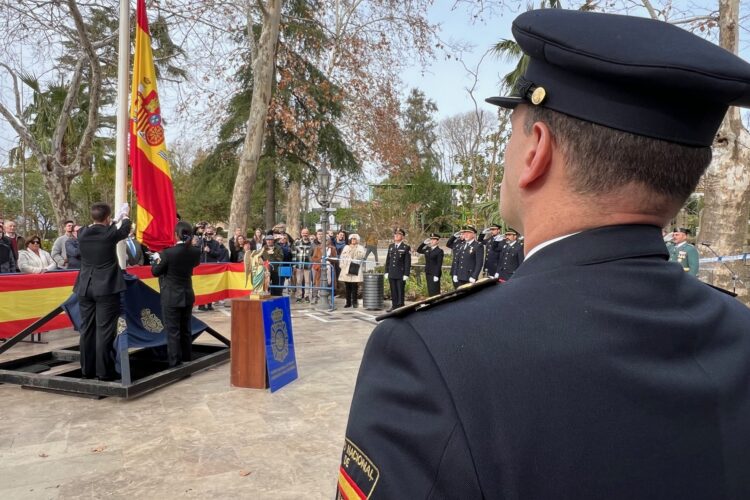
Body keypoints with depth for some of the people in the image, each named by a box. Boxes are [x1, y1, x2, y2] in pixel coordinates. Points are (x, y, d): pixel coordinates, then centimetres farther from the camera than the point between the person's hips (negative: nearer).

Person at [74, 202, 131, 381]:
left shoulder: (82, 233, 3)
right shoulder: (110, 233, -10)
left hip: (85, 288, 5)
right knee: (104, 330, -2)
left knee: (87, 330, 11)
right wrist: (125, 216, 32)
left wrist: (115, 219, 38)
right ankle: (104, 371, 1)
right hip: (106, 288, -5)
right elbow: (125, 230, 12)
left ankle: (87, 369, 19)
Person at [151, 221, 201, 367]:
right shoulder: (195, 252, -6)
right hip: (187, 296, 5)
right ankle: (187, 360, 24)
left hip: (171, 298, -5)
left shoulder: (168, 253, -19)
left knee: (173, 331, 2)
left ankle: (175, 364, 5)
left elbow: (155, 272, -7)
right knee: (186, 330, 16)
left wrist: (156, 259, 10)